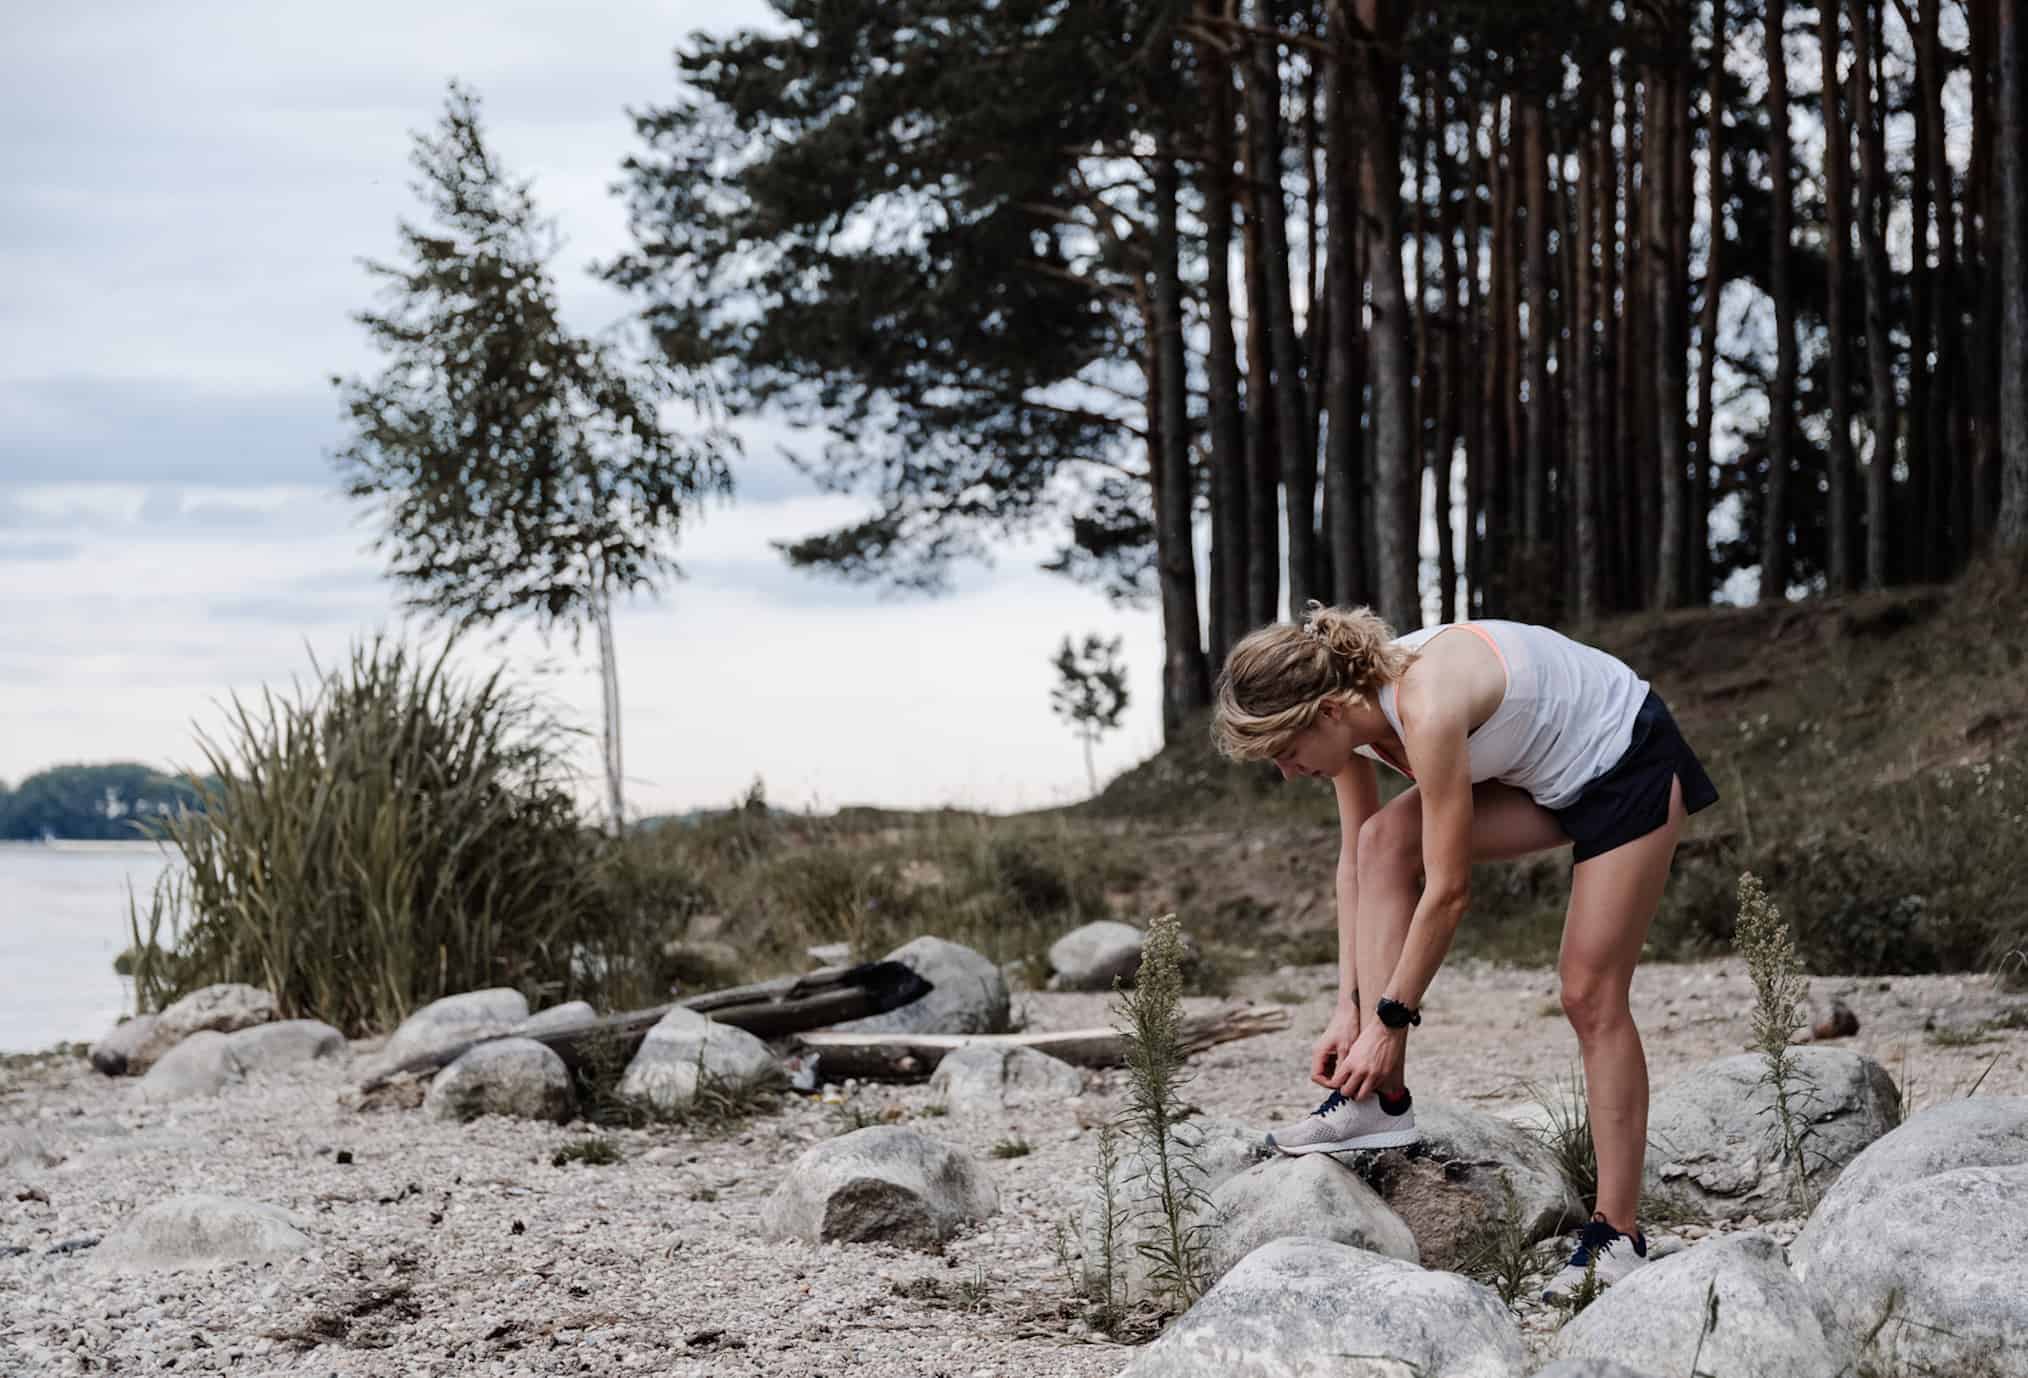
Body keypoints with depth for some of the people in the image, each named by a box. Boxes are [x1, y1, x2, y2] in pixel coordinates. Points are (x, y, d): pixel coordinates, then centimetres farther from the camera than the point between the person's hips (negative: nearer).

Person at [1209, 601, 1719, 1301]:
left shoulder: (1426, 709, -36)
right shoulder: (1354, 706, -11)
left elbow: (1448, 891, -30)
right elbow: (1356, 862, -3)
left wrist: (1391, 1017, -22)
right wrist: (1350, 1007, -5)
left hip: (1630, 760, -8)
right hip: (1546, 775, 8)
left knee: (1591, 996, -9)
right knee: (1384, 841, -11)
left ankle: (1618, 1237, 0)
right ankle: (1382, 1100, -11)